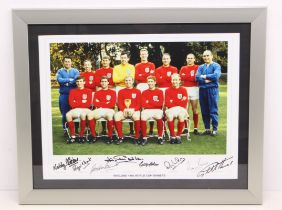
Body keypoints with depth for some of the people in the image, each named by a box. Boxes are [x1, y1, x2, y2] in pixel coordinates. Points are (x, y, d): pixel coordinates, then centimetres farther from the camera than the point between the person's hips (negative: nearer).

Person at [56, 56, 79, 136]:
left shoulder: (75, 71, 8)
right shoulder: (60, 71, 9)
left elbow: (77, 80, -10)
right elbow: (59, 80, -10)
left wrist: (66, 82, -10)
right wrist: (70, 79, -8)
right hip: (63, 95, 0)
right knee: (64, 113, 2)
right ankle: (65, 129, 12)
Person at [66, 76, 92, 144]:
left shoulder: (88, 91, 8)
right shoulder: (73, 91, 15)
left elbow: (88, 104, -3)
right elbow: (71, 104, 3)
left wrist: (77, 103, -1)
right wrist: (82, 102, -4)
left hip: (85, 109, -2)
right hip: (75, 110, 2)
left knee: (83, 114, -39)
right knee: (68, 115, -31)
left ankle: (81, 135, -23)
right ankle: (72, 135, -20)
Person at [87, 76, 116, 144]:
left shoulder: (112, 92, 14)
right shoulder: (97, 93, 21)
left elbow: (112, 104, -1)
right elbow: (95, 104, 7)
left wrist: (101, 104, 1)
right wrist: (106, 103, 0)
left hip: (109, 110, -2)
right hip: (99, 110, 2)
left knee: (109, 115, -40)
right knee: (90, 115, -30)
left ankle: (110, 136, -24)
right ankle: (93, 135, -16)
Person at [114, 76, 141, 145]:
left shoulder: (137, 91, 11)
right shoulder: (121, 91, 15)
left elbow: (139, 103, 4)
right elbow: (119, 103, 7)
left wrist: (133, 109, -14)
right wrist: (124, 109, -12)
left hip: (134, 111, -2)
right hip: (123, 111, 2)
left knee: (137, 116, -37)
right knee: (116, 116, -31)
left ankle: (137, 137, -23)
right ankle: (120, 137, -18)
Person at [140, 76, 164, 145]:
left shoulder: (159, 92, 9)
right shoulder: (144, 92, 13)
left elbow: (160, 104, -4)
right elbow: (143, 105, 1)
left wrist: (149, 102, -3)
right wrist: (155, 103, -5)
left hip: (157, 110, -1)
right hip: (147, 110, 1)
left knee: (159, 117, -34)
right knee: (143, 117, -32)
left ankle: (160, 137, -18)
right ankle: (144, 137, -19)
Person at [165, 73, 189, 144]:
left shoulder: (183, 90, 5)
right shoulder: (168, 90, 7)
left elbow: (184, 103, -3)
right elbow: (167, 103, -1)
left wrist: (173, 102, -6)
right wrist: (179, 102, -7)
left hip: (181, 109, 0)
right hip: (171, 109, 0)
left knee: (181, 115, -35)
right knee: (169, 116, -34)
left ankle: (178, 136, -18)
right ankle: (172, 136, -21)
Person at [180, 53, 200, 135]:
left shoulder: (197, 67, 5)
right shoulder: (183, 68, 14)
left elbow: (196, 78, -9)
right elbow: (181, 77, -1)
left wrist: (186, 76, -6)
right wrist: (191, 76, -10)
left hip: (194, 89, -2)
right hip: (185, 89, 2)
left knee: (195, 109, 0)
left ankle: (195, 128, 3)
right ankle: (186, 128, 6)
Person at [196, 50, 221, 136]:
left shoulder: (216, 66, 1)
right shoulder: (201, 67, 14)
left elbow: (216, 75, -18)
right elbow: (197, 77, -1)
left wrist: (204, 76, -7)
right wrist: (207, 80, -15)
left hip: (212, 89, -5)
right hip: (202, 90, 5)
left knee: (213, 110, -3)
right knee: (204, 111, 8)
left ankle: (215, 129, 5)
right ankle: (207, 129, 17)